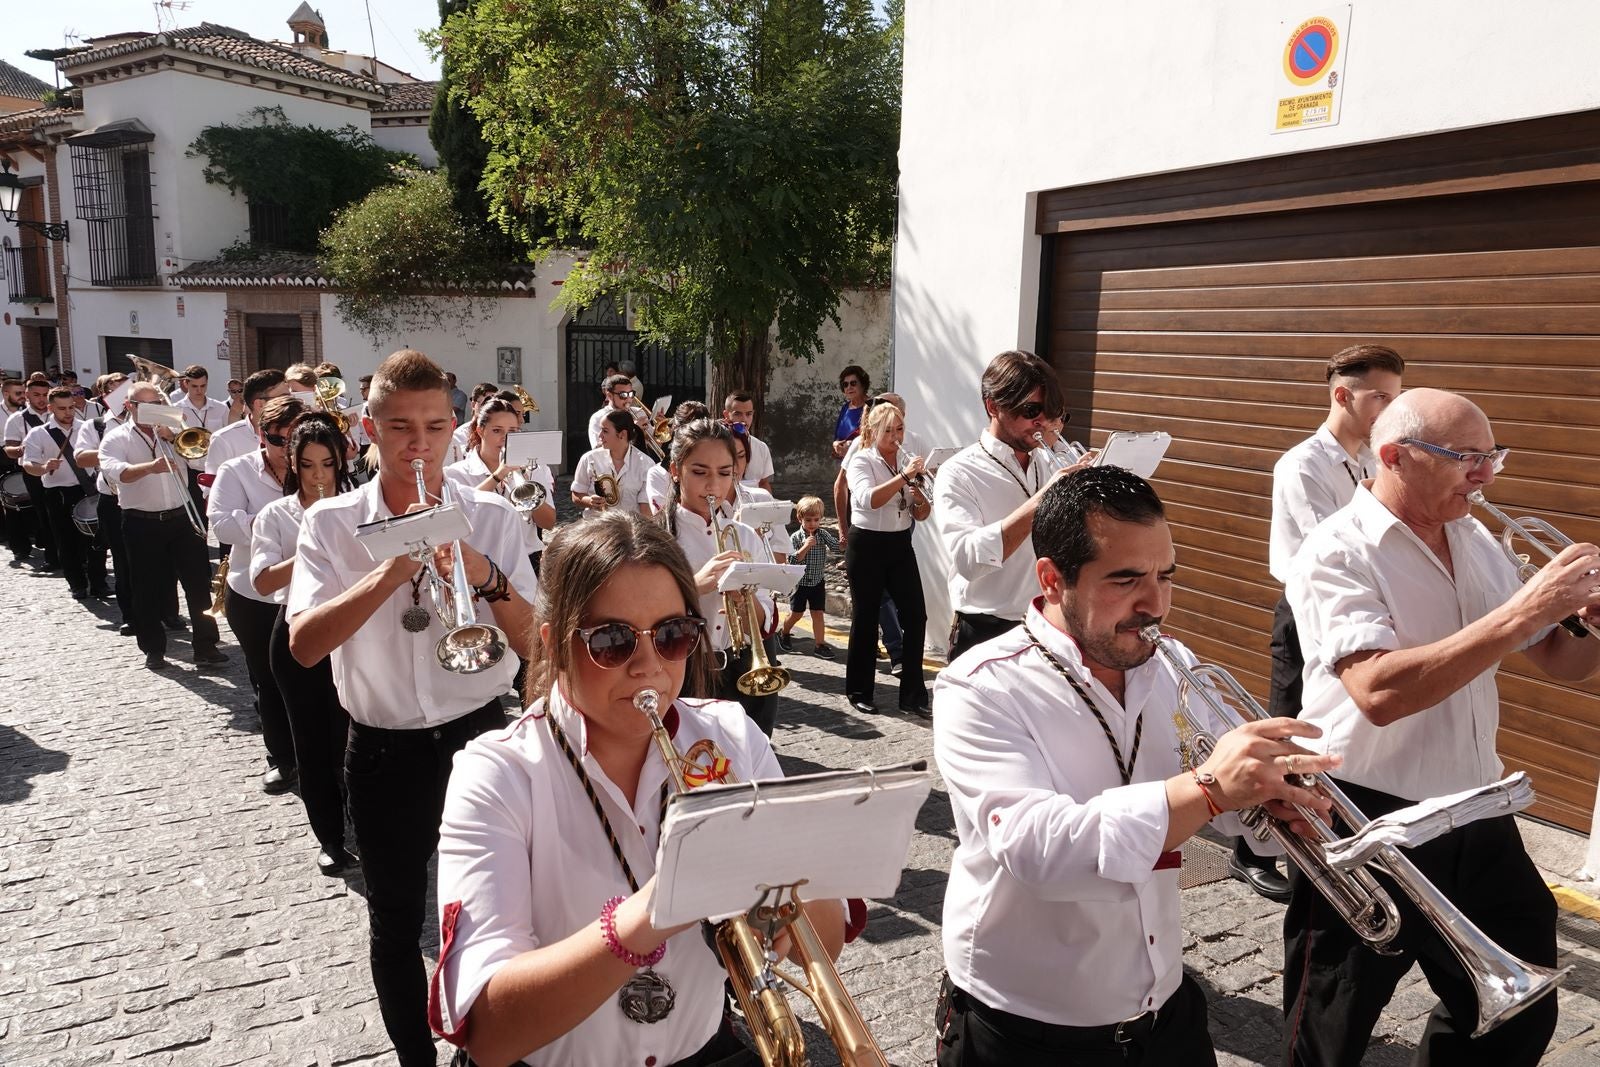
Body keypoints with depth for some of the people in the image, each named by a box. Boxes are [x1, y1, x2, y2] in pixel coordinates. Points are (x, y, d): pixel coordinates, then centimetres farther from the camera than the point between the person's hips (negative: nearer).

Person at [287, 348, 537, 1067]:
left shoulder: (494, 518, -5)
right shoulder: (331, 525, -4)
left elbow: (534, 644, -10)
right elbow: (303, 645, -18)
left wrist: (488, 579, -28)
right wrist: (393, 571, -29)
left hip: (478, 738, 0)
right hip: (384, 754, 0)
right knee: (396, 926, 16)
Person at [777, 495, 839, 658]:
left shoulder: (823, 534, -3)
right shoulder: (795, 537, -10)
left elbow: (836, 547, -14)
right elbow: (792, 560, -19)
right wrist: (806, 546, -27)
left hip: (817, 582, 2)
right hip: (800, 582, -2)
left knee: (818, 614, 2)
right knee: (796, 614, 10)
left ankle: (819, 644, 8)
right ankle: (783, 634, 36)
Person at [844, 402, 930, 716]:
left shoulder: (908, 461, 8)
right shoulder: (861, 461, -6)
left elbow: (922, 515, 9)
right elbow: (869, 499, -25)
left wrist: (919, 494, -12)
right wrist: (903, 476, -30)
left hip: (900, 545, 5)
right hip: (867, 546, -5)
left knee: (915, 616, -2)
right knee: (865, 619, 4)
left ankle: (912, 695, 7)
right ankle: (859, 692, 19)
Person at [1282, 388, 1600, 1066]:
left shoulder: (1476, 541, 5)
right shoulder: (1338, 553, -18)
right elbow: (1379, 693, -32)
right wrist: (1523, 611, -30)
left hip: (1478, 817, 7)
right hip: (1368, 826, -7)